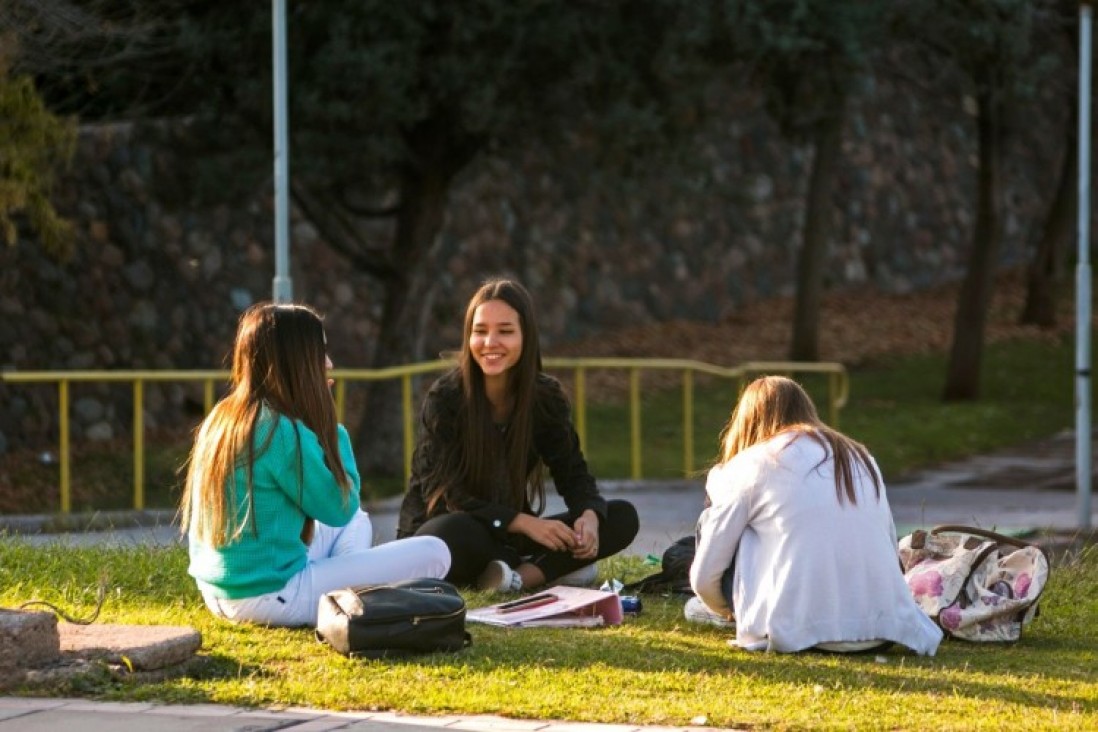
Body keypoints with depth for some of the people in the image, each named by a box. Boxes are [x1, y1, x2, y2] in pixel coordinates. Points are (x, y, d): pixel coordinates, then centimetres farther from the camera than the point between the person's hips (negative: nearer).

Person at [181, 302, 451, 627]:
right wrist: (335, 434, 2)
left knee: (356, 523, 31)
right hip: (269, 597, -9)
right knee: (433, 553, -8)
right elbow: (340, 508, -8)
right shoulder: (284, 432, -19)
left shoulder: (222, 418, 8)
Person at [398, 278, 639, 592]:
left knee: (623, 517, -11)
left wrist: (590, 516, -24)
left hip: (508, 536, 5)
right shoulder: (445, 398, -15)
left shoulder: (547, 397, -2)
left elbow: (573, 473, 0)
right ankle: (550, 567, -21)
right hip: (439, 531, -5)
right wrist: (524, 522, -30)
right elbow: (445, 494, -19)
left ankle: (523, 575, -25)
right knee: (455, 536, -42)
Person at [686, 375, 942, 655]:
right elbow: (891, 550, 18)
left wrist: (725, 611, 30)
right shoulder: (860, 456, 19)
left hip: (795, 631, -5)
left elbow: (704, 575, 8)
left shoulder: (750, 464, 7)